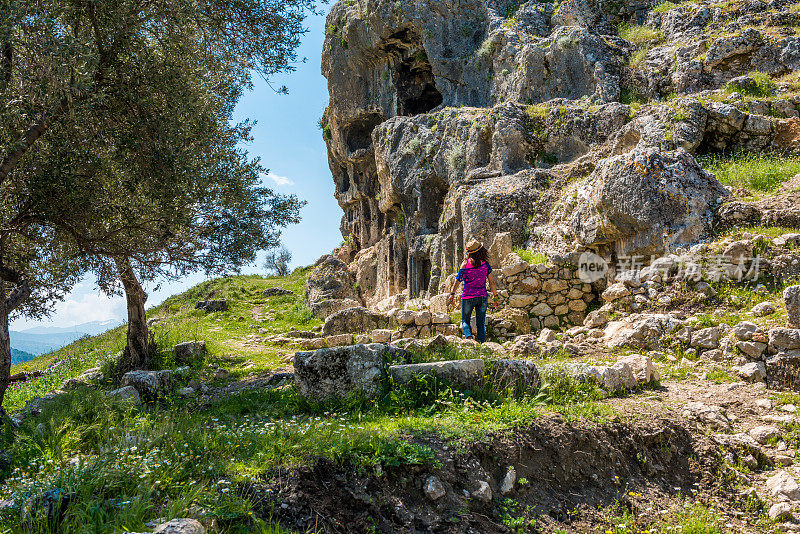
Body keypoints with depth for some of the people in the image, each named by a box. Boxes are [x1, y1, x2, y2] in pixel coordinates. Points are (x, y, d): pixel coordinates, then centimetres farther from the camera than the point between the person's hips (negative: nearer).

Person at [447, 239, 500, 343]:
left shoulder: (466, 263, -5)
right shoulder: (485, 264, -1)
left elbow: (458, 280, -9)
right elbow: (492, 283, 0)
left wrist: (452, 294, -8)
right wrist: (496, 296, 9)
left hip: (468, 297, -2)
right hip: (482, 296, 2)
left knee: (465, 320, 11)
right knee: (481, 323, 11)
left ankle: (469, 336, -15)